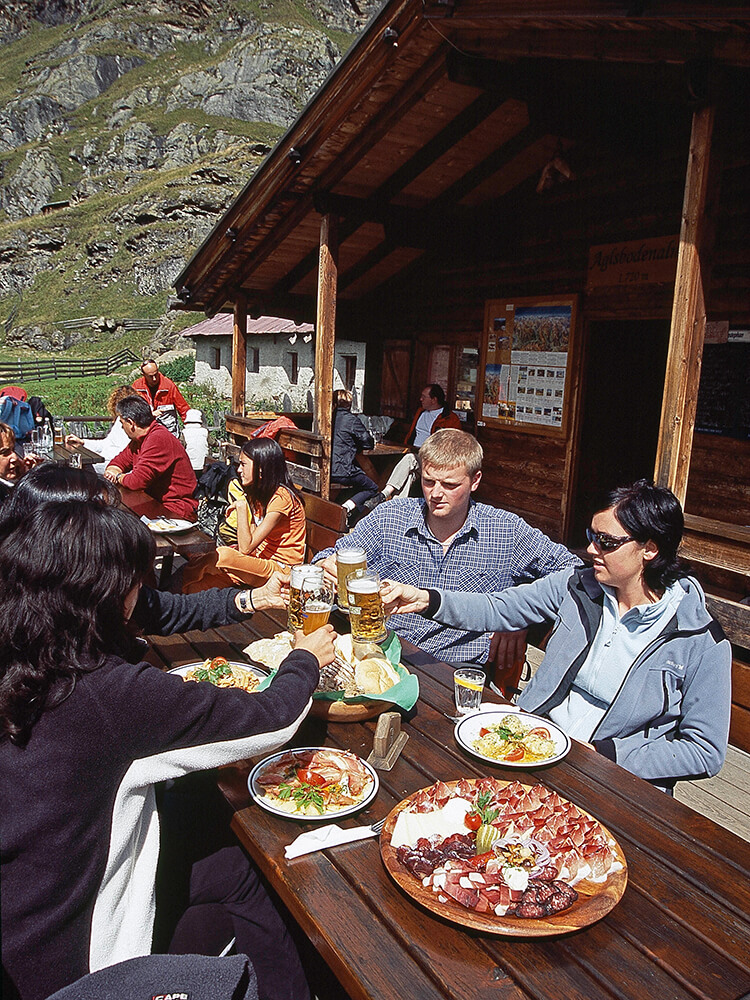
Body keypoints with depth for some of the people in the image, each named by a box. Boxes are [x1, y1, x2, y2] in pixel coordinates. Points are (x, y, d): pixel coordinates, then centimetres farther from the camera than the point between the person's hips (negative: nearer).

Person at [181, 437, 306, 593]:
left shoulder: (281, 497, -19)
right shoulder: (259, 492, 11)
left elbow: (246, 547, -23)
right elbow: (249, 544, 6)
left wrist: (241, 506, -20)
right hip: (261, 560, 8)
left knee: (223, 556, -27)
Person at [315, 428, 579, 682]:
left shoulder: (508, 531, 0)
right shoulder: (389, 517, 4)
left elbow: (572, 569, 9)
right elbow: (334, 557, 11)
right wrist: (326, 565, -14)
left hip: (463, 667, -2)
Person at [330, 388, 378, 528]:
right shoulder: (352, 419, -5)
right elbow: (369, 443, 1)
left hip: (325, 470, 6)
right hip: (343, 471, -6)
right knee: (372, 488, 14)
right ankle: (349, 505, -12)